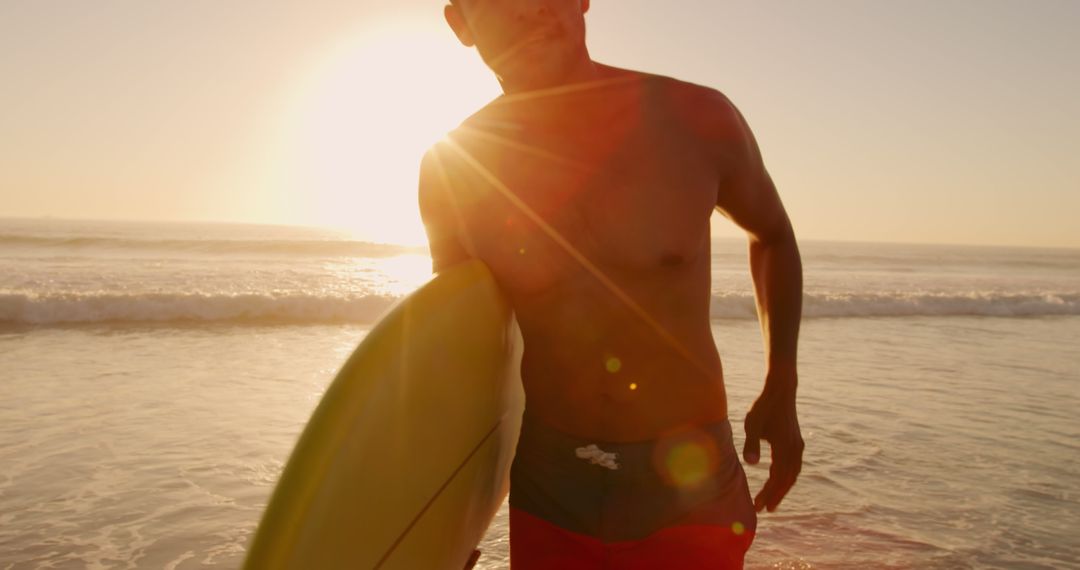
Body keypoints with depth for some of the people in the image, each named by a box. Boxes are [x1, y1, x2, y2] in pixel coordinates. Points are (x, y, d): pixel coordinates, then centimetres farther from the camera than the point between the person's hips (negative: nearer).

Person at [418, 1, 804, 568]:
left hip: (687, 486, -1)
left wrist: (780, 391, 4)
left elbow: (772, 233, 10)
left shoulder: (695, 120, -11)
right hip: (547, 498, 1)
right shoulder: (452, 171, -9)